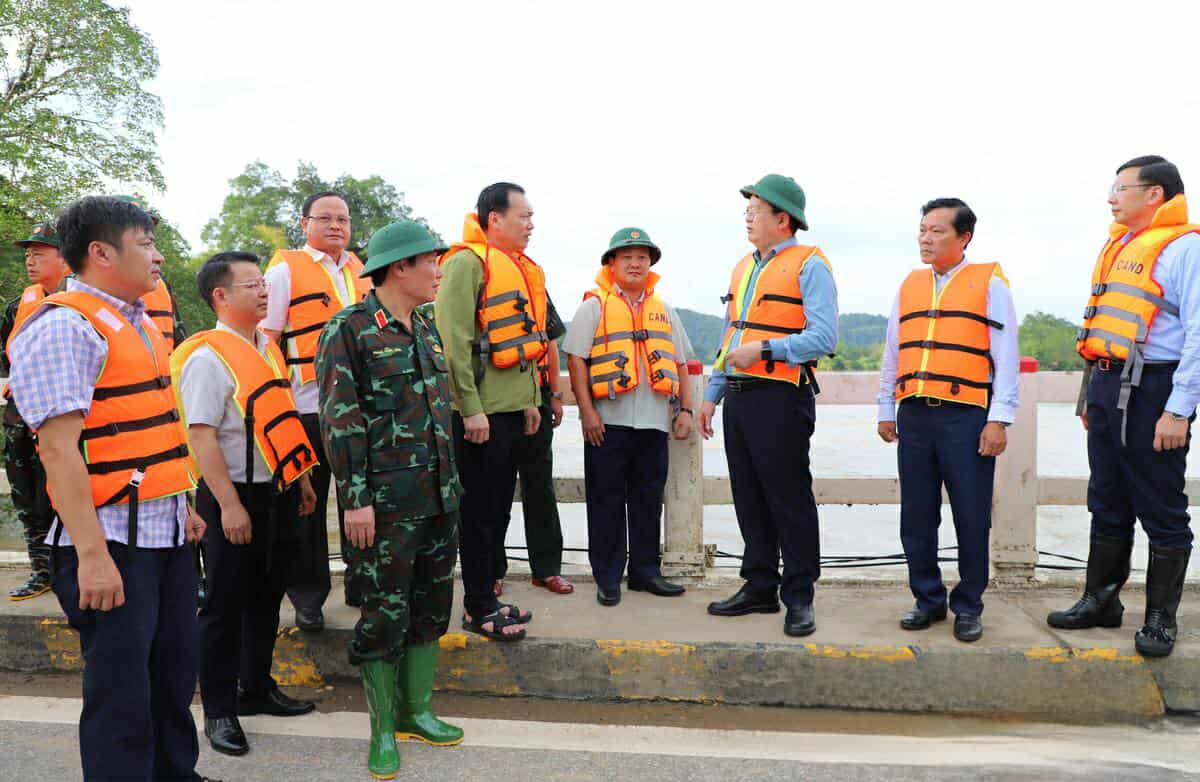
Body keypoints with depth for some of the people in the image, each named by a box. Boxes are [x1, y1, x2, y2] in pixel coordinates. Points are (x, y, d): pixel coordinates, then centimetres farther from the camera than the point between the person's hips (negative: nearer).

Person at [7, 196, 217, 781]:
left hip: (165, 531, 9)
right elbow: (59, 448, -20)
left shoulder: (137, 324, 15)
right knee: (122, 695, 2)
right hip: (112, 539, -9)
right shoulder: (64, 326, -14)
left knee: (175, 672, 18)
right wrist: (92, 556, -23)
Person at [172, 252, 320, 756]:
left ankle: (256, 688, 33)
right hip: (235, 497, -8)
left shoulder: (267, 348, 11)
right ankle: (219, 711, 16)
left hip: (279, 492, 8)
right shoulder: (208, 357, -15)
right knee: (226, 605, 3)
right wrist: (229, 505, -21)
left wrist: (302, 478, 18)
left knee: (266, 597, 17)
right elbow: (202, 436, -19)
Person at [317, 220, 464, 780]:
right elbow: (339, 420, -13)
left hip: (439, 497, 8)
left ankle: (416, 711, 28)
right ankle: (383, 729, 16)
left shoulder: (427, 330, 13)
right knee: (384, 615, 1)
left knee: (431, 607, 14)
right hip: (386, 502, -7)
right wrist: (356, 499, -16)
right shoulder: (350, 330, -9)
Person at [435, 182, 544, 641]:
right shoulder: (467, 263, -12)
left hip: (513, 410, 9)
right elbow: (454, 340, -19)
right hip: (480, 414, -9)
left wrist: (530, 399, 18)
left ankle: (486, 597, 26)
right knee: (481, 511, -1)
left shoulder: (521, 269, 16)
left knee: (499, 509, 15)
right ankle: (479, 610, 10)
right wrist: (471, 409, -21)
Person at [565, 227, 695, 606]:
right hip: (608, 422, -4)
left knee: (649, 499, 10)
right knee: (607, 501, 2)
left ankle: (645, 570, 21)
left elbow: (680, 363, 19)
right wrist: (587, 411, -12)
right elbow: (576, 358, -4)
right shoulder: (594, 306, 2)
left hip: (654, 422, 4)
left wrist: (685, 409, 10)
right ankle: (608, 577, 11)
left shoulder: (663, 310, 17)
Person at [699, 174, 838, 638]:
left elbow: (824, 338, -16)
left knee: (789, 499, -2)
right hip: (739, 396, 8)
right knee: (749, 498, 11)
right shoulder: (744, 268, 18)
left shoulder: (809, 266, -6)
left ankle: (799, 598, 8)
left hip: (781, 397, -8)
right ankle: (759, 588, 22)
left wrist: (763, 349, -18)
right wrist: (712, 395, 19)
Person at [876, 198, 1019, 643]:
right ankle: (928, 600, 22)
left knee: (971, 518, 2)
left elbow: (1006, 356, -3)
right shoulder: (909, 285, 15)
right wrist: (886, 410, 17)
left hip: (967, 417, -4)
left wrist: (999, 419, -10)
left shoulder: (990, 284, 2)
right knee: (916, 517, 8)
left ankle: (968, 607, 17)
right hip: (915, 416, 4)